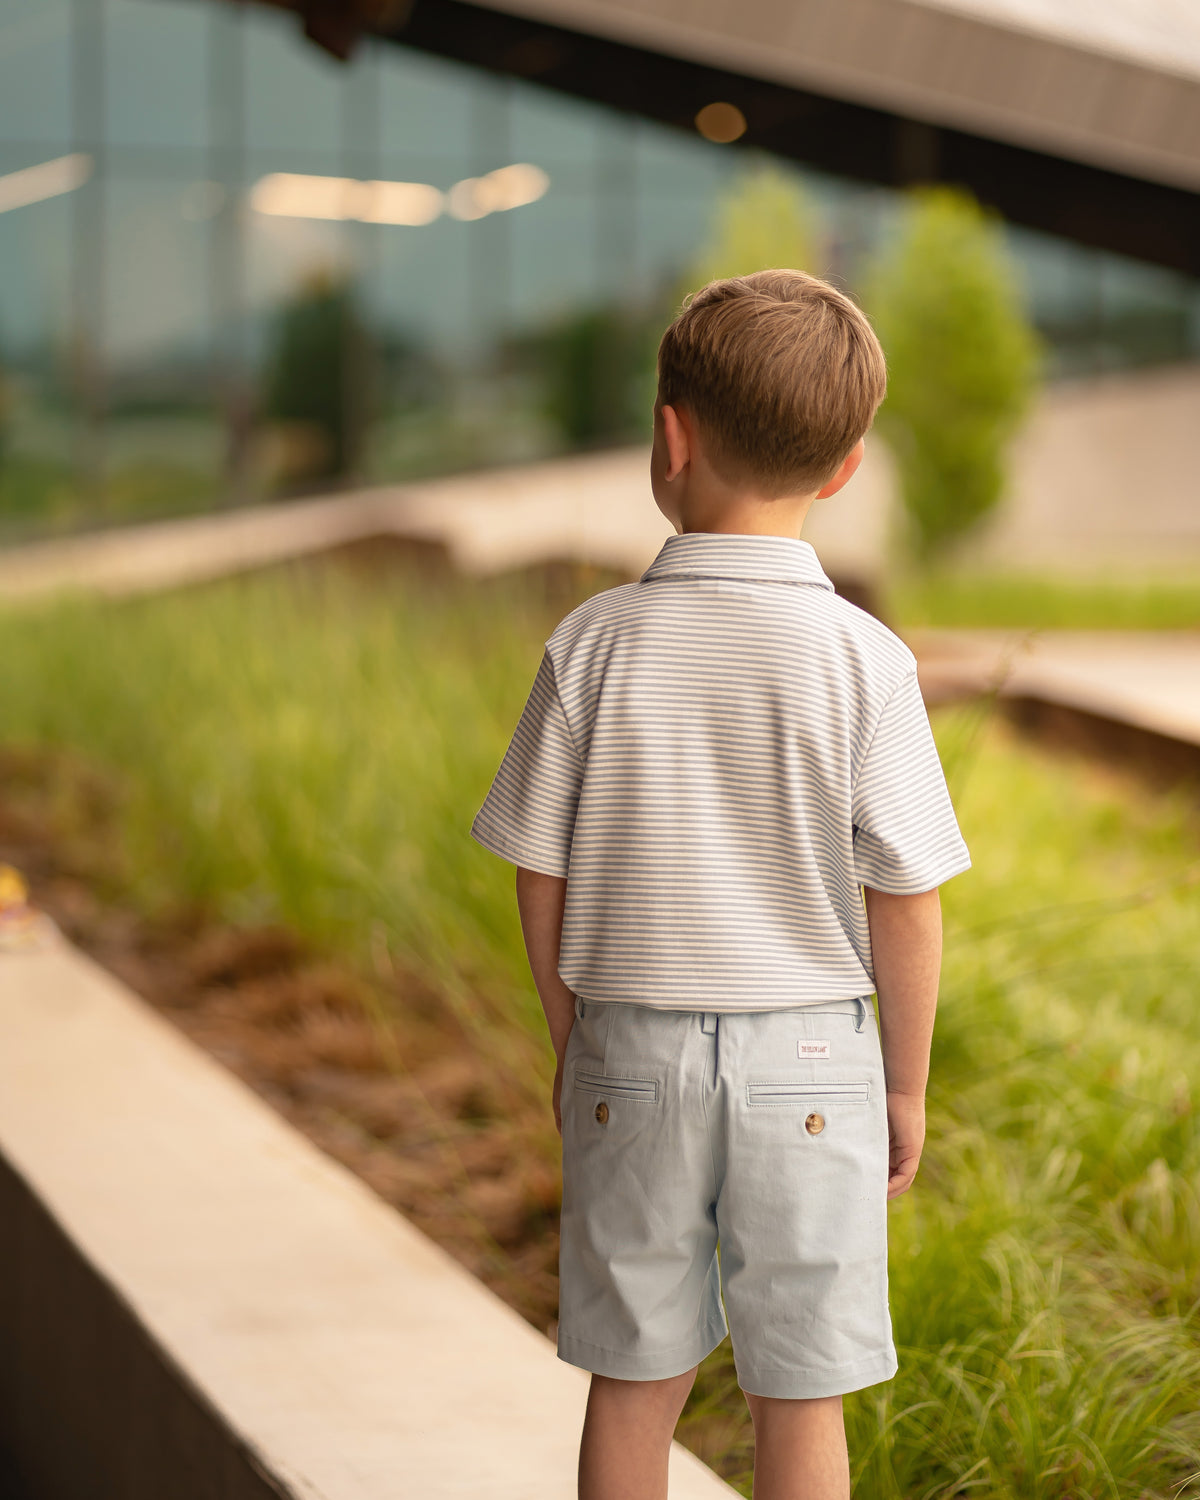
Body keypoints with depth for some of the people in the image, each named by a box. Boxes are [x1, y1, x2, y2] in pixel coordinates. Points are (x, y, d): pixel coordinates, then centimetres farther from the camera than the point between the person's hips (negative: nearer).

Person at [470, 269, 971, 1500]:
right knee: (800, 1397, 9)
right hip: (808, 1057, -1)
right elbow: (906, 901, -8)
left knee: (635, 1379, 14)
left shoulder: (597, 644, -8)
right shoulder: (863, 660, -11)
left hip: (632, 1055, 1)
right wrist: (906, 1083, 5)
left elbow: (541, 877, -3)